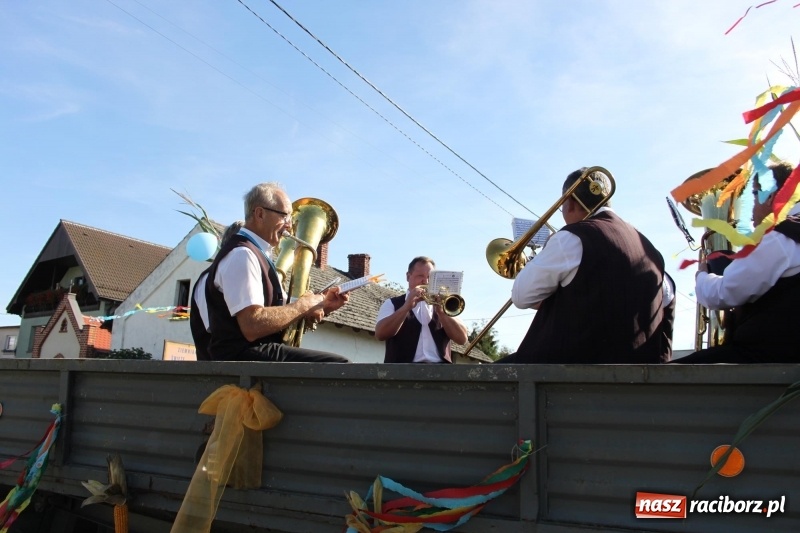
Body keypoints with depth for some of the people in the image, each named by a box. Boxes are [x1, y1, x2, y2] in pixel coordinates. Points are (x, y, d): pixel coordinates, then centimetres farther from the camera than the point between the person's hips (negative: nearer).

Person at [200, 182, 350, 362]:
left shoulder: (257, 254, 19)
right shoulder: (242, 254, -13)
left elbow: (274, 315, 21)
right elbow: (253, 325, -25)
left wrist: (322, 305, 7)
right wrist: (303, 305, -12)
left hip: (262, 352, 10)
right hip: (245, 356, -10)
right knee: (339, 367, -22)